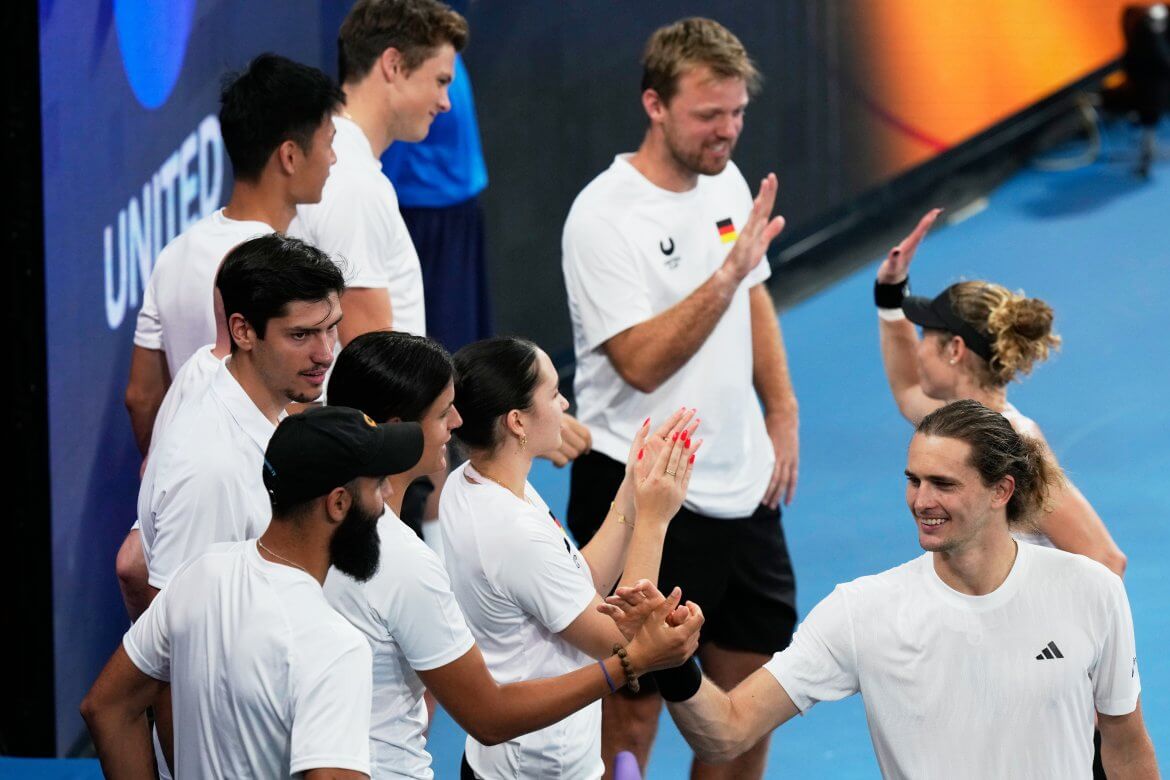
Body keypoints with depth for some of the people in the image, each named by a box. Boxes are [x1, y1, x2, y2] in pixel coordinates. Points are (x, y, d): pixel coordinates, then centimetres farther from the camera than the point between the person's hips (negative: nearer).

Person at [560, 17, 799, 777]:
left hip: (742, 486, 8)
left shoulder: (726, 181, 5)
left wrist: (782, 413, 12)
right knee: (633, 705, -3)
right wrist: (728, 271, -31)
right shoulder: (604, 217, -18)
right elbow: (642, 362, -25)